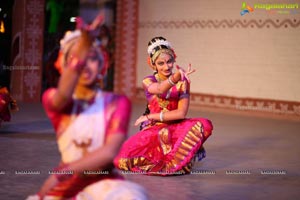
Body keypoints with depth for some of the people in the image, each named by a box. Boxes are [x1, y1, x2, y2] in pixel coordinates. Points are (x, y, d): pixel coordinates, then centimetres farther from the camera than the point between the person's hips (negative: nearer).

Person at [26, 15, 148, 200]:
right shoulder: (53, 98, 1)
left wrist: (62, 172, -22)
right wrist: (80, 52, -44)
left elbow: (110, 151, -15)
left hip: (104, 182, -2)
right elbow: (64, 95, -26)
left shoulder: (117, 103, -2)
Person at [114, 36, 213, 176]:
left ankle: (175, 161, -14)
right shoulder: (148, 81, -5)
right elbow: (159, 90, -31)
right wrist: (176, 77, -52)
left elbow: (181, 113, -11)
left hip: (175, 127, 0)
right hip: (153, 129, 0)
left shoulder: (182, 82, -1)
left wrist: (150, 116, -13)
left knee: (204, 125, -30)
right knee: (122, 161, -23)